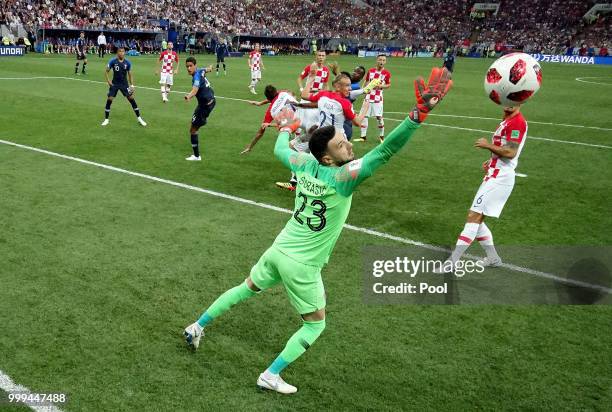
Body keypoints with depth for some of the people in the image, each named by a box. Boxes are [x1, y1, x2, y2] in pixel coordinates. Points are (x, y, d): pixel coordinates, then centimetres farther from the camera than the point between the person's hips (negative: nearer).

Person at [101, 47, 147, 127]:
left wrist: (132, 85, -1)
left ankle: (139, 118, 3)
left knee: (131, 99, -6)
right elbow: (106, 71, 2)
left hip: (124, 84, 1)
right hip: (114, 84, -1)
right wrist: (108, 81, -8)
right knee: (109, 100, -5)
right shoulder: (113, 61, -8)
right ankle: (106, 120, 9)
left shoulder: (127, 63, -4)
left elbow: (130, 74, 5)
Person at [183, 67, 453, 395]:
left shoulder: (305, 164, -8)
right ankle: (271, 376, 17)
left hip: (278, 250, 6)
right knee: (315, 326, 15)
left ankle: (197, 327, 41)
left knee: (245, 289, 29)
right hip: (302, 266, -6)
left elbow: (280, 150, 15)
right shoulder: (343, 177, -25)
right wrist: (419, 113, -39)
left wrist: (286, 127, 34)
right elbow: (385, 152, -35)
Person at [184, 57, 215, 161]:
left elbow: (195, 89, -50)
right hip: (211, 100, 10)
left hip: (205, 105, -10)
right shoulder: (200, 71, -3)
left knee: (193, 130, -7)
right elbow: (206, 69, 23)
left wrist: (189, 96, -71)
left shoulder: (197, 76, -29)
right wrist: (209, 68, 48)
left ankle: (196, 156, -3)